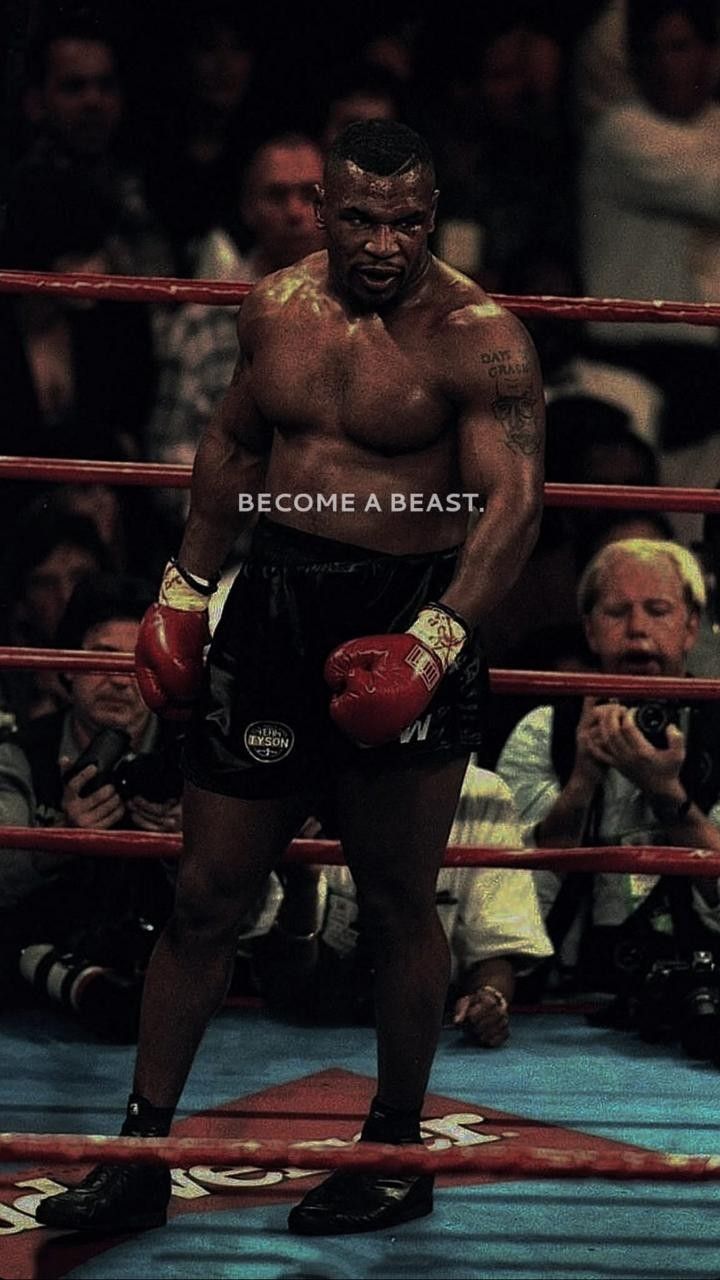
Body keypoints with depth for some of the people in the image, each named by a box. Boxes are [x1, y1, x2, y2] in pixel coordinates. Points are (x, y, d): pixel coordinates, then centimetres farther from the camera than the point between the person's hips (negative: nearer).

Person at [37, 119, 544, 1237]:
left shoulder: (477, 338, -13)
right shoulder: (276, 307, 6)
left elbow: (516, 501, -21)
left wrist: (434, 644, -32)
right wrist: (186, 590, 16)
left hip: (407, 611, -5)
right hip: (275, 602, 5)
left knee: (397, 903, 5)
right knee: (207, 892, 8)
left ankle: (397, 1154, 22)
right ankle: (140, 1157, 16)